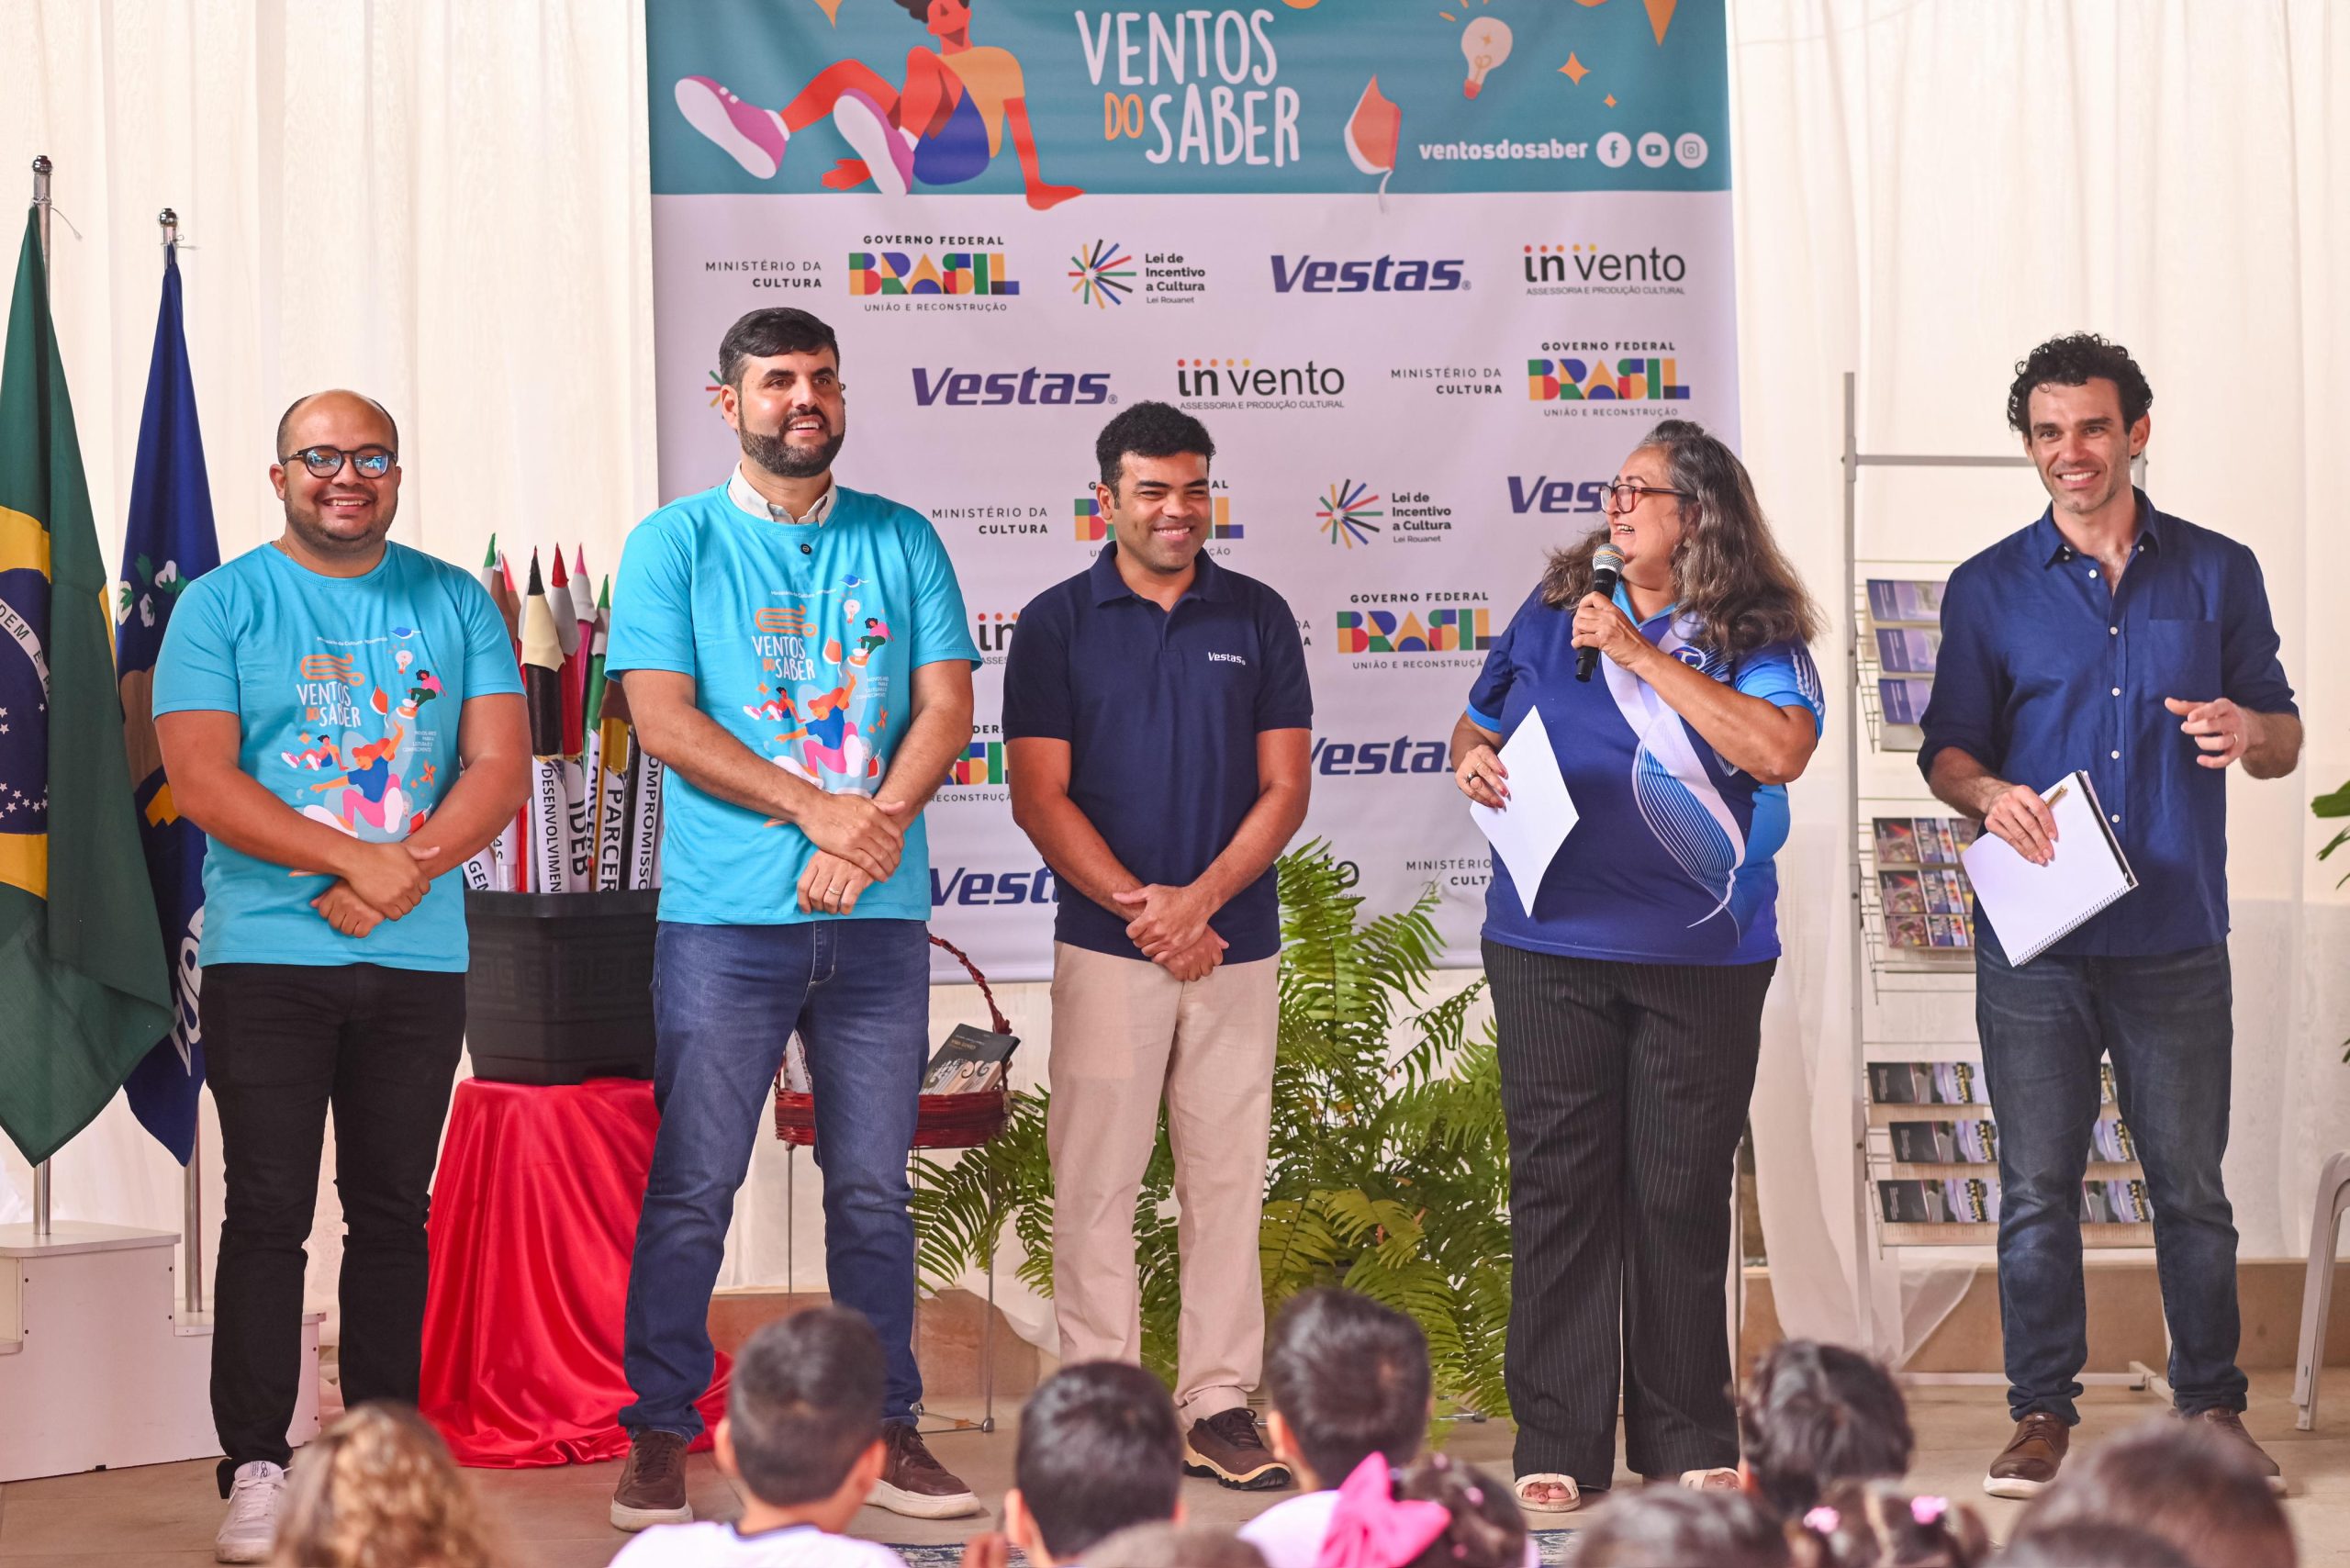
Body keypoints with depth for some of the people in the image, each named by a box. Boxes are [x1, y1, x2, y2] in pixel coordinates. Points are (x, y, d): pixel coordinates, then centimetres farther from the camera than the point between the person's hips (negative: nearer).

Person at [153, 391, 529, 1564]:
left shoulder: (456, 604, 10)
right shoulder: (222, 606, 2)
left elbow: (500, 767, 2)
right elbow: (200, 780, -8)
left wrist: (403, 875, -14)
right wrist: (357, 857, -17)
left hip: (419, 961, 3)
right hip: (267, 955, -3)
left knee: (393, 1210, 7)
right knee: (269, 1211, -5)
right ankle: (256, 1470, -3)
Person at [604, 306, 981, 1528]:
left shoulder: (901, 543, 11)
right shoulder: (675, 543, 3)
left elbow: (946, 709, 4)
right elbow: (662, 719, -6)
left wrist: (876, 827, -13)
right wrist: (815, 807, -14)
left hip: (877, 917, 3)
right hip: (725, 912, -2)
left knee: (873, 1187, 7)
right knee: (692, 1187, -2)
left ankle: (885, 1429, 14)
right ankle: (658, 1438, 6)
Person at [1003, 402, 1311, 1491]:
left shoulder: (1257, 618, 8)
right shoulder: (1057, 623, 2)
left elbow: (1285, 788, 4)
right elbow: (1040, 798, -3)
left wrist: (1200, 897, -11)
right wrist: (1139, 909, -12)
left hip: (1235, 943, 2)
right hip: (1106, 946, -2)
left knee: (1226, 1178, 4)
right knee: (1097, 1179, -1)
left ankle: (1220, 1403, 10)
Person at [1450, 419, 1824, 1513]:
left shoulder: (1754, 636, 0)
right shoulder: (1552, 613, 11)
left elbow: (1780, 750, -18)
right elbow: (1477, 725, 22)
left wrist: (1641, 654, -15)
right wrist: (1472, 762, -2)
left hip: (1701, 952, -2)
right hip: (1550, 945, 2)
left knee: (1683, 1193, 3)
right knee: (1558, 1186, 0)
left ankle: (1690, 1443, 13)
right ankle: (1557, 1446, 4)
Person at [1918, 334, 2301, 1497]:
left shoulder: (2218, 573, 9)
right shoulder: (1988, 590, 8)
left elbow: (2285, 738, 12)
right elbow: (1945, 747, 10)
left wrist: (2247, 729, -12)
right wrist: (1991, 793, -12)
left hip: (2175, 934, 0)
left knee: (2192, 1185, 4)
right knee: (2037, 1187, 0)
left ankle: (2212, 1407, 14)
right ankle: (2041, 1414, 8)